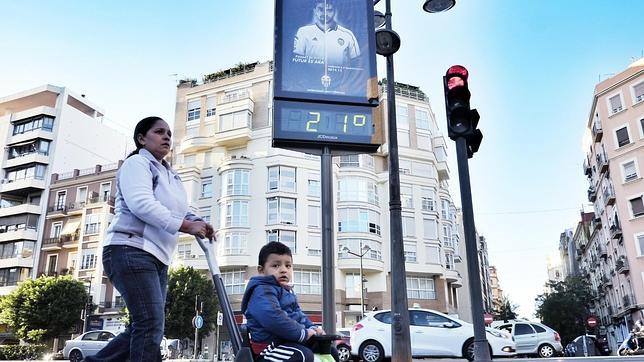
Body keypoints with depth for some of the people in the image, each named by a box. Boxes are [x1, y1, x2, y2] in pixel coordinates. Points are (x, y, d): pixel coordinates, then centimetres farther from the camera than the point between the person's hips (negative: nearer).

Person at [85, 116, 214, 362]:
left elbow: (176, 211, 22)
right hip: (131, 251, -9)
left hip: (156, 258, 9)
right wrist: (185, 225, -21)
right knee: (151, 324, -16)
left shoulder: (169, 175, 26)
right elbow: (141, 204, -18)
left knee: (144, 327, 7)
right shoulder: (137, 163, -1)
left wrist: (198, 223, 0)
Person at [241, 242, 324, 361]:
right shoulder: (263, 291, -15)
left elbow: (298, 314, 29)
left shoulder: (287, 291, 20)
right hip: (270, 344, -10)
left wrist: (311, 327, 9)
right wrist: (302, 333, -27)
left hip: (288, 341, 10)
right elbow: (272, 317, -31)